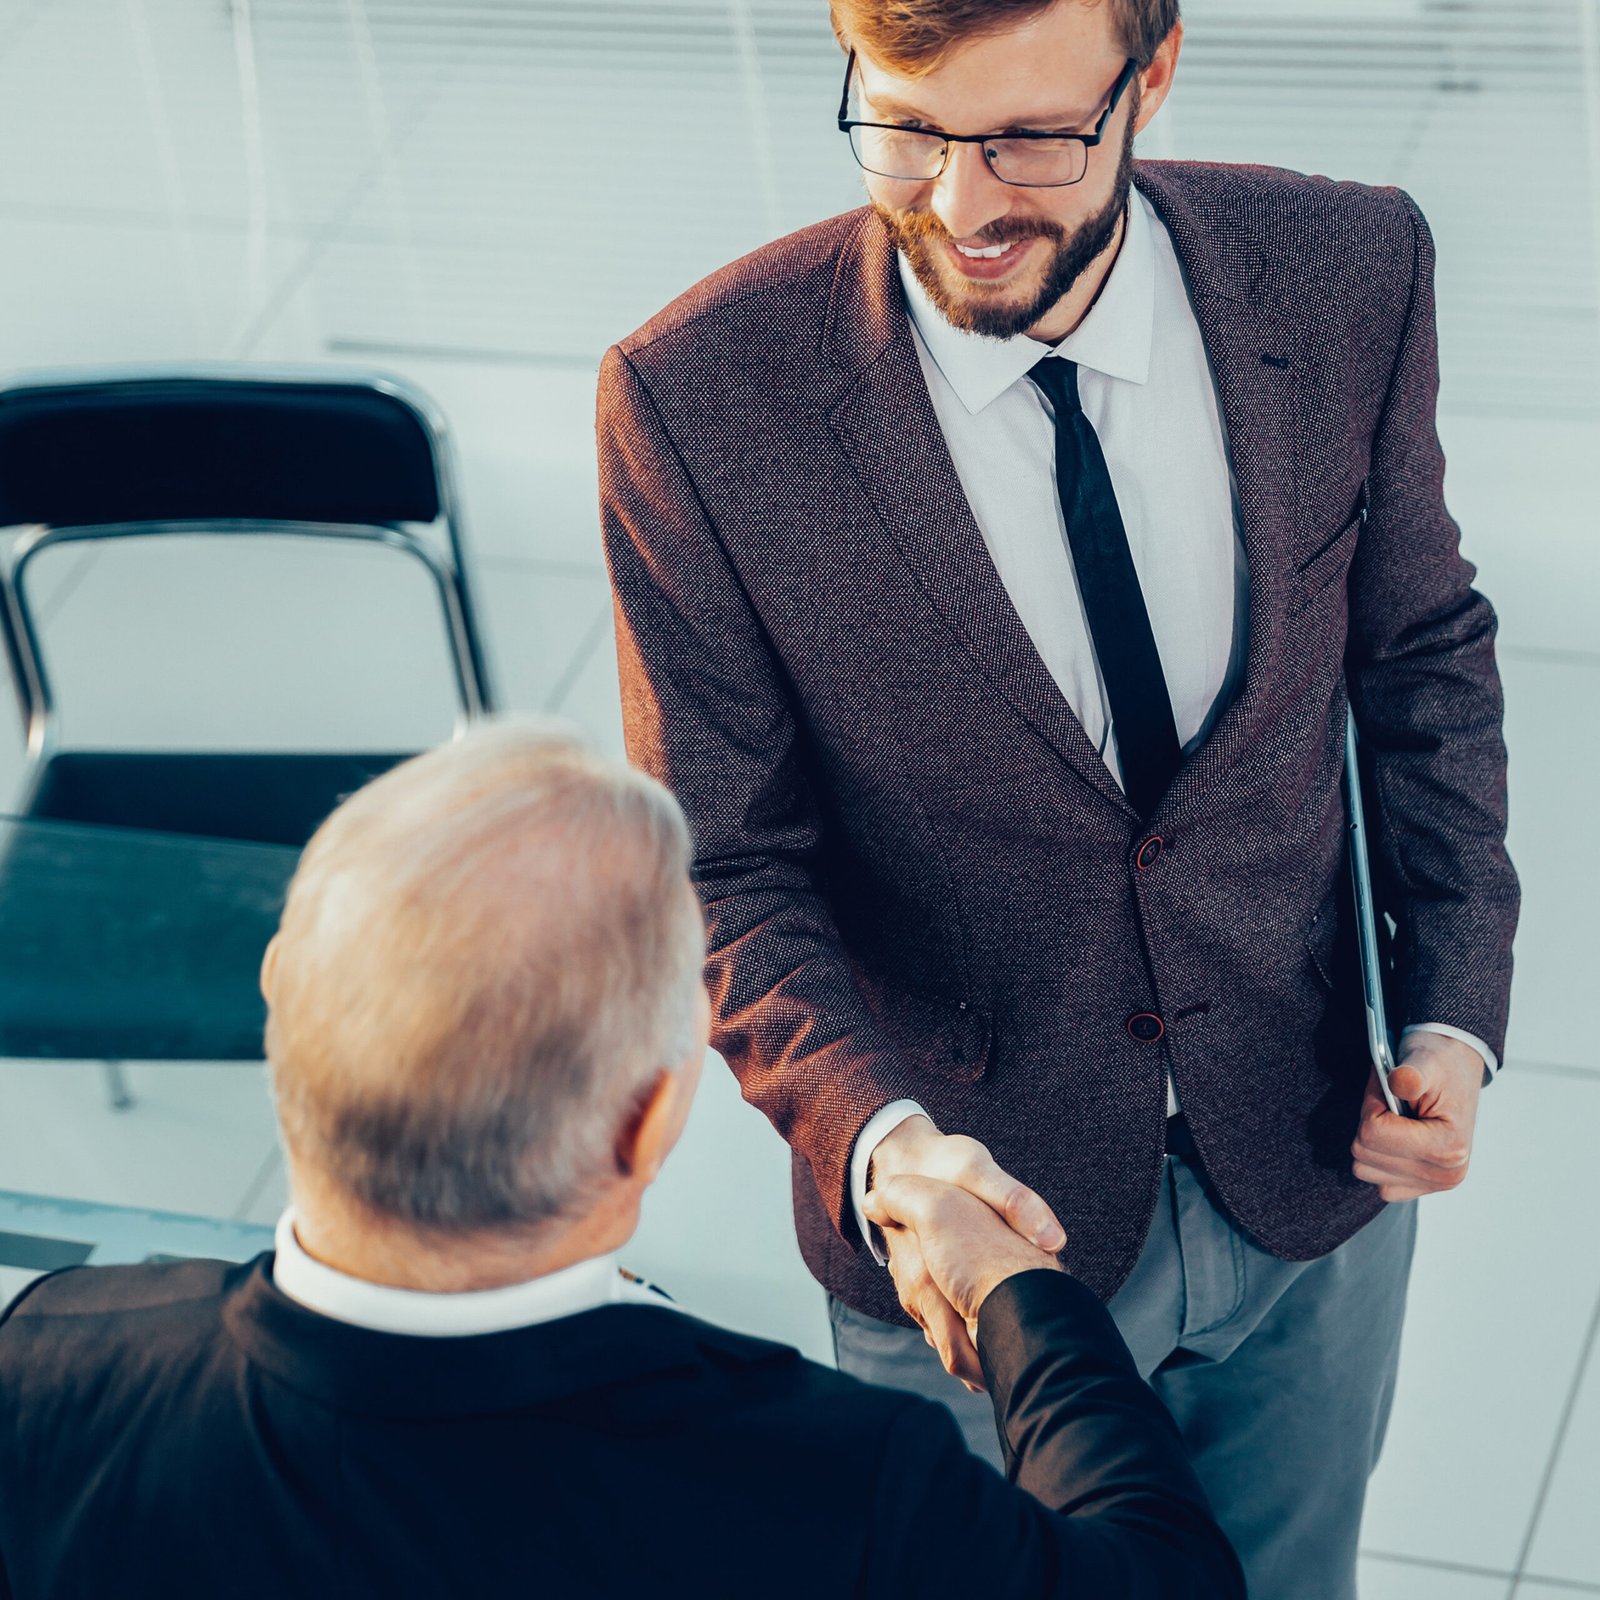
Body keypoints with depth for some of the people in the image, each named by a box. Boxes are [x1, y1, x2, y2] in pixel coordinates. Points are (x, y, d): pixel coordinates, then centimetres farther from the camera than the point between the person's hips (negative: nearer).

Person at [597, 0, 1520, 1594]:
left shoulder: (1345, 274, -15)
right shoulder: (699, 397, -23)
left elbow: (1421, 650, 3)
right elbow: (726, 871, -14)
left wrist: (1453, 1012, -6)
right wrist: (880, 1139, -31)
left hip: (1314, 1175, 3)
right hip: (980, 1229, -3)